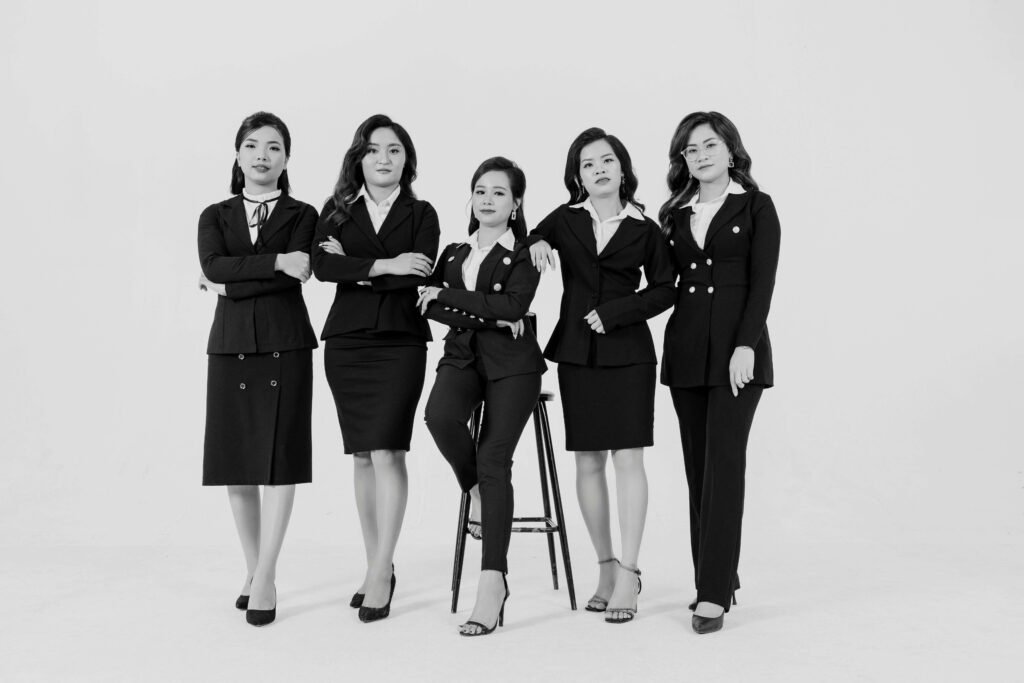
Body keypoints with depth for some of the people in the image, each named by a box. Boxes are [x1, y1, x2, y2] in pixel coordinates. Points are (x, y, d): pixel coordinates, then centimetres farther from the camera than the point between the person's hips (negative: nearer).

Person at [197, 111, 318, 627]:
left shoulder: (302, 216, 6)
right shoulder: (215, 216, 13)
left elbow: (295, 281, -10)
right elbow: (212, 265, -7)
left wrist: (227, 285, -6)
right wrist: (276, 262, -15)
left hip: (284, 347, -3)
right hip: (230, 347, 3)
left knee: (280, 459, -5)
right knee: (235, 463, 6)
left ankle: (265, 579, 1)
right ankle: (254, 569, 20)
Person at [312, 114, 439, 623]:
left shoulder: (421, 214, 6)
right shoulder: (337, 211, 11)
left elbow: (419, 278, -10)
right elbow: (321, 264, -7)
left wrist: (354, 267, -6)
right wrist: (383, 265, -15)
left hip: (399, 342, -3)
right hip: (346, 342, 3)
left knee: (387, 452, -11)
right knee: (362, 456, 8)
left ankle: (380, 572, -5)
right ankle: (378, 567, 19)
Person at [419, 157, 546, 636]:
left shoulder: (525, 255, 4)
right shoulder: (454, 253, 18)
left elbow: (513, 305, -14)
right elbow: (425, 305, 3)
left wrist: (445, 294, -9)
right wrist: (485, 315, -11)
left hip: (512, 363, -3)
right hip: (462, 356, 3)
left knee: (494, 457, -17)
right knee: (440, 417, -30)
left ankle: (493, 582, -17)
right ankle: (479, 494, -1)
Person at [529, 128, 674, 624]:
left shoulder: (643, 229, 2)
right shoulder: (564, 220, 7)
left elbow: (663, 290, 5)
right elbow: (533, 237, 24)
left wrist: (614, 313, -7)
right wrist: (535, 244, 0)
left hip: (627, 352, -2)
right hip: (576, 352, 3)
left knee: (627, 458, -8)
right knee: (588, 461, 5)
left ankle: (627, 575, -4)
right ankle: (606, 567, 16)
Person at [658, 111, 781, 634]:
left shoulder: (756, 207, 2)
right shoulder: (675, 213, 14)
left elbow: (762, 282, -6)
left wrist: (745, 346, -15)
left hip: (736, 346, -5)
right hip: (684, 348, 5)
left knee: (723, 463, -9)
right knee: (697, 467, 6)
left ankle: (714, 594, -6)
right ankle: (719, 577, 17)